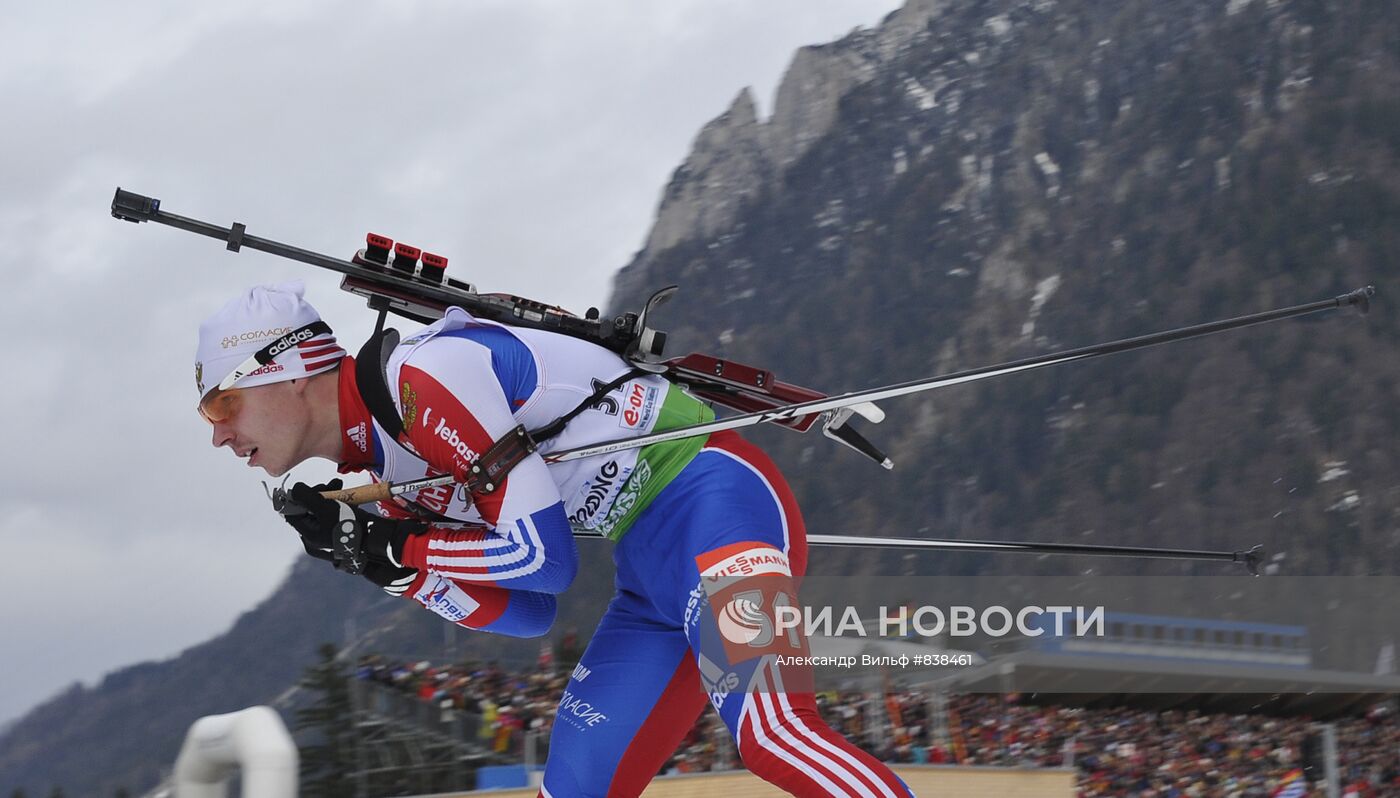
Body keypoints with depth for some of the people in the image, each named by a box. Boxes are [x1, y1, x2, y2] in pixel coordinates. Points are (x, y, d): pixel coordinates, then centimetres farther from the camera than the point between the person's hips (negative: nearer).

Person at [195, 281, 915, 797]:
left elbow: (543, 556, -18)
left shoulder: (419, 378, -16)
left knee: (764, 726, -29)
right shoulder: (376, 467, 13)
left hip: (713, 495, -10)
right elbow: (525, 612, 9)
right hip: (649, 564, 10)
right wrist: (379, 557, 0)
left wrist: (395, 548, -8)